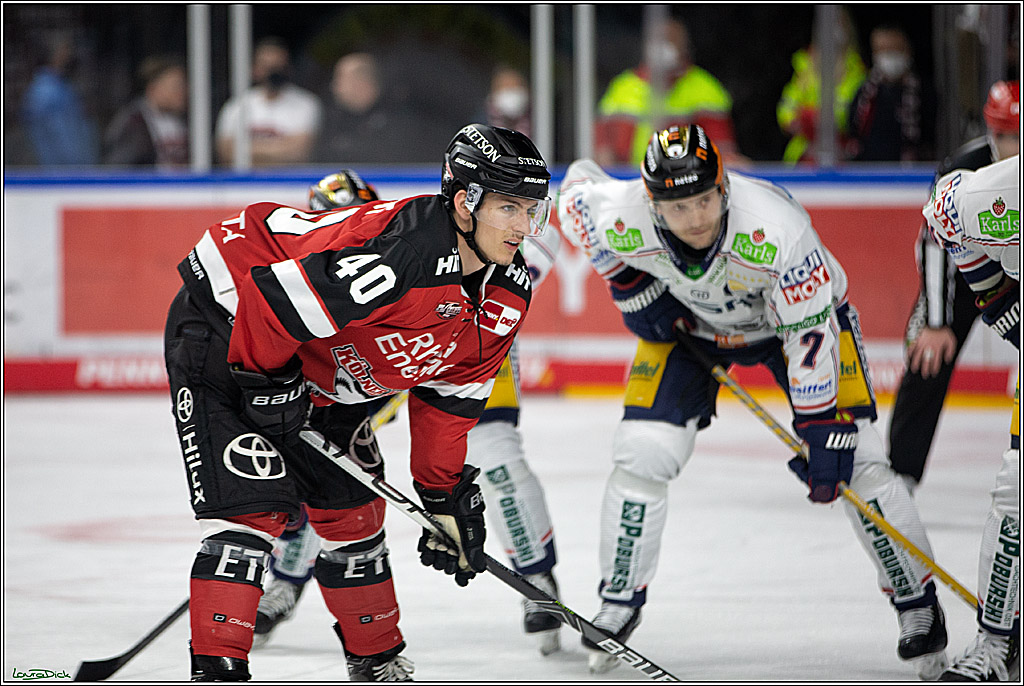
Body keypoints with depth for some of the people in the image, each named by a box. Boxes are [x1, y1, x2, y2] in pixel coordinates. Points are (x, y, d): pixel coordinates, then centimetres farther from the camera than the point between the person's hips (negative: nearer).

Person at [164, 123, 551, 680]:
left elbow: (450, 393, 5)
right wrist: (265, 381, -20)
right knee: (254, 504, -18)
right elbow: (275, 298, -34)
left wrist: (445, 495, 5)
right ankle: (214, 670, -18)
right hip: (226, 327, -9)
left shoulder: (507, 291, -7)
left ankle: (378, 663, 32)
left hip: (321, 374, 9)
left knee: (353, 507, 15)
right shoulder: (397, 252, -37)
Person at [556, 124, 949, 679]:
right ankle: (617, 606, 10)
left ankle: (918, 606, 6)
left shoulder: (774, 229, -41)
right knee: (642, 455, -9)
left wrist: (820, 433, -30)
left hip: (801, 305, -2)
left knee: (854, 461, -10)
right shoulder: (621, 218, -33)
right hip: (685, 318, 2)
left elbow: (810, 332, -31)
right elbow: (576, 187, -8)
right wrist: (630, 288, -9)